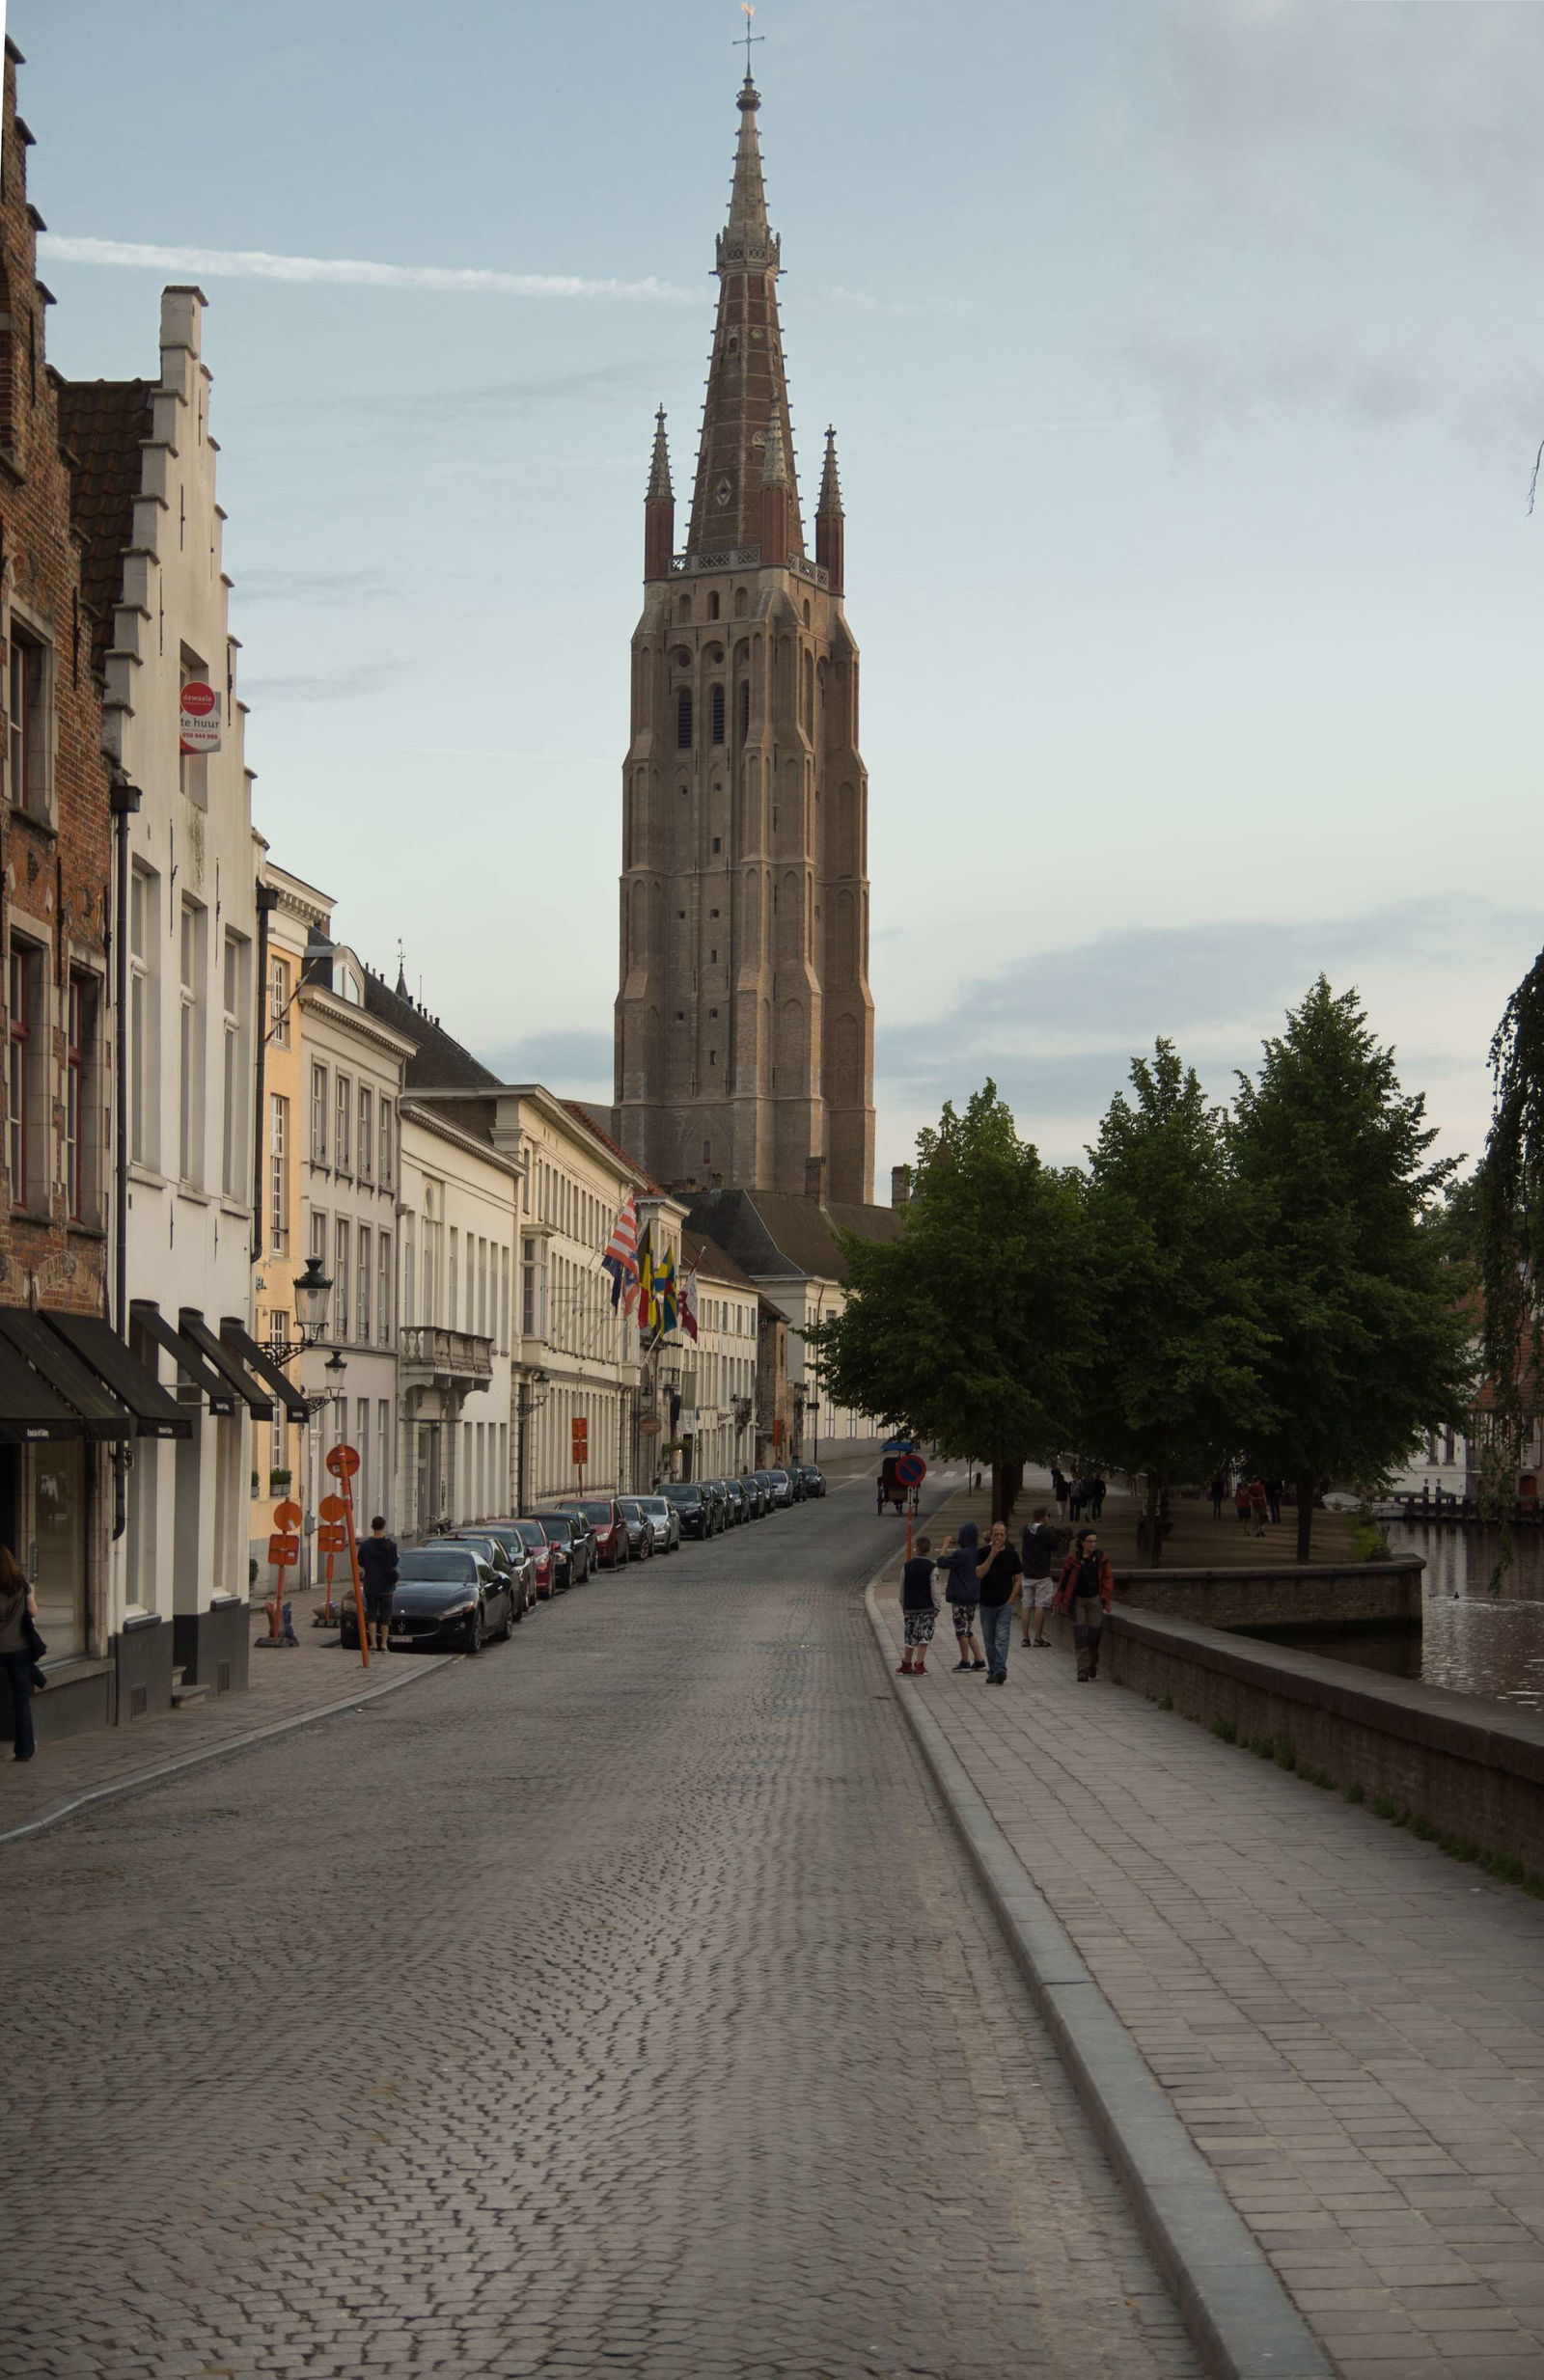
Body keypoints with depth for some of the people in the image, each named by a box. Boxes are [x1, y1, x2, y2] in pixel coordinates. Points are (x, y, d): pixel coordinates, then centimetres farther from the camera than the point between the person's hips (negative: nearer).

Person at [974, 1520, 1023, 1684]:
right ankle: (992, 1671, 20)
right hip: (987, 1603, 1)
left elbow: (1018, 1578, 8)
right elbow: (979, 1573, -15)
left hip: (1005, 1603, -1)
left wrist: (1012, 1598, -3)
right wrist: (992, 1554, -20)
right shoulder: (983, 1552, -1)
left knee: (1002, 1638, -13)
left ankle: (1000, 1670, -22)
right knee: (989, 1640, 9)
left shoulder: (1011, 1554, 2)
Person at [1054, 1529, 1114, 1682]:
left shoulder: (1102, 1559, 3)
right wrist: (1057, 1601, 5)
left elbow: (1108, 1579, 5)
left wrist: (1105, 1598, -6)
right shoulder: (1073, 1559, 0)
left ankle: (1093, 1664, 23)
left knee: (1094, 1633, -4)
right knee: (1080, 1635, -5)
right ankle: (1083, 1671, -3)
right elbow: (1064, 1580, 5)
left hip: (1095, 1600, 1)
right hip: (1077, 1600, -1)